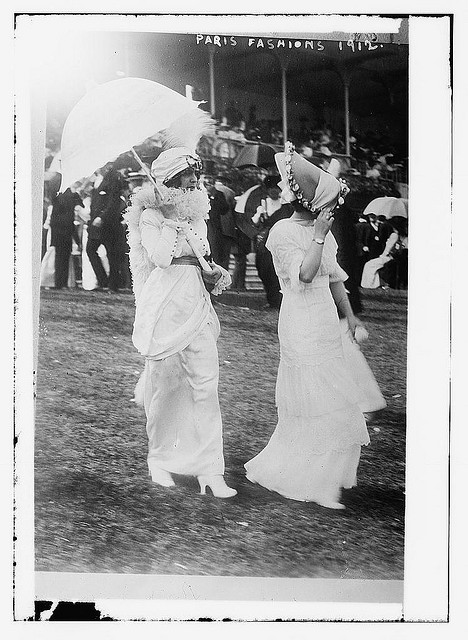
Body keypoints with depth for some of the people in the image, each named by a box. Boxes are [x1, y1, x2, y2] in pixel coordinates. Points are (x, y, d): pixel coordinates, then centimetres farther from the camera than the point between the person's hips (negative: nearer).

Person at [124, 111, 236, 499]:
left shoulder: (196, 215, 14)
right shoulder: (149, 217, -5)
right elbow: (161, 257, -22)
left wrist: (214, 277, 6)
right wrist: (173, 217, -14)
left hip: (197, 305, 5)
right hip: (164, 307, -5)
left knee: (206, 386, -2)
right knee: (164, 386, 6)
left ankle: (209, 469, 1)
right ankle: (159, 460, 28)